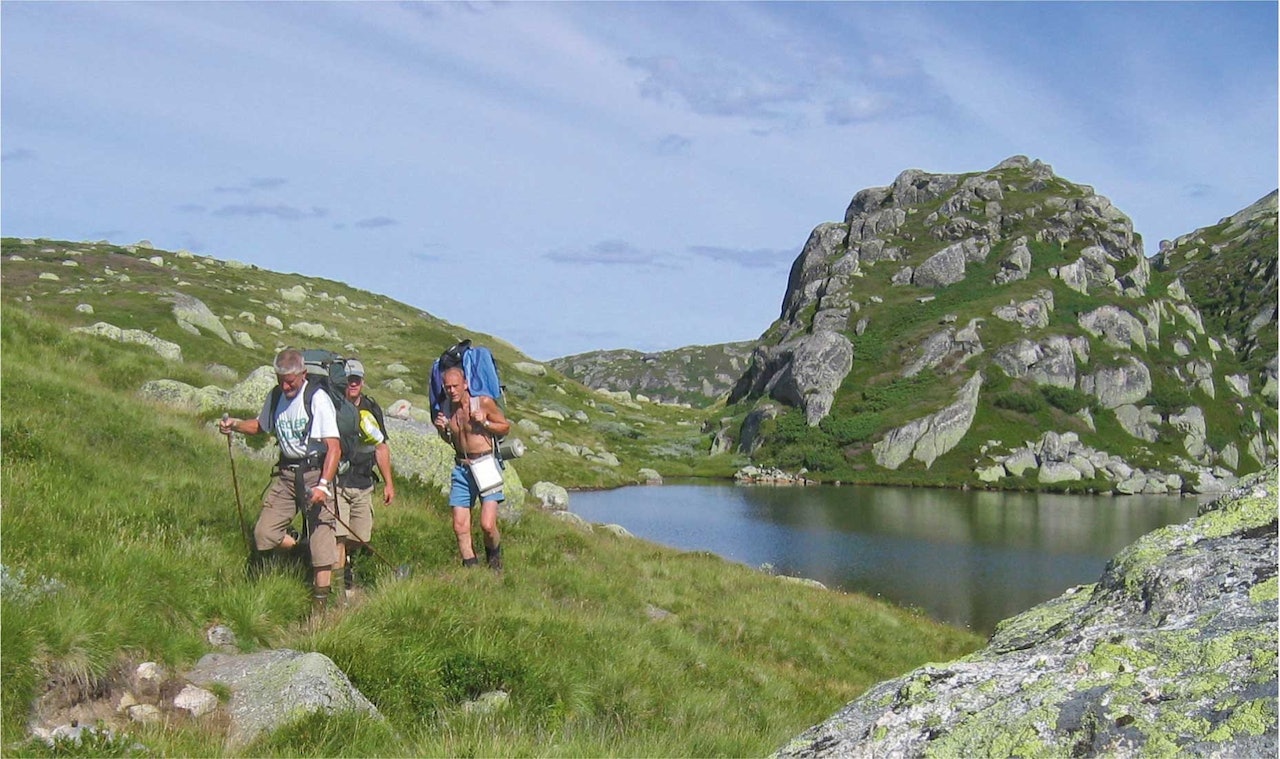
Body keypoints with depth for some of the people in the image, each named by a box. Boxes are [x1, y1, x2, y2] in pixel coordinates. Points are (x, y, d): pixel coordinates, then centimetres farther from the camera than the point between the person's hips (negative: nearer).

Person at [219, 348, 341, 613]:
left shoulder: (318, 398, -12)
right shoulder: (275, 397, 9)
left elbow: (334, 447, -18)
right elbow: (260, 426, 29)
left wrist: (323, 484, -28)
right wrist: (235, 424, 8)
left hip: (315, 473, -6)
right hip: (286, 474, 6)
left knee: (321, 532, -9)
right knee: (264, 535, -3)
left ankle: (320, 602, -3)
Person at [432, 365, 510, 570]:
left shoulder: (484, 403, -9)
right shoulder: (446, 409, 5)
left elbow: (505, 427, 2)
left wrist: (484, 423, -14)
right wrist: (443, 429, -2)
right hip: (461, 468, 4)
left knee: (487, 525, -13)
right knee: (460, 527, -1)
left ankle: (494, 557, 18)